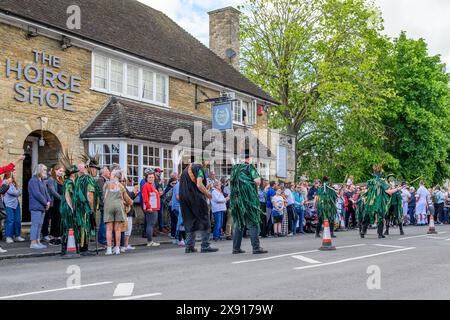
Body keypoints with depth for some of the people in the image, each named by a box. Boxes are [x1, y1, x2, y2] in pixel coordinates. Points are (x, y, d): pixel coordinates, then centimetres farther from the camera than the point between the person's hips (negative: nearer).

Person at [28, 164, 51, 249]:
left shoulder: (41, 181, 18)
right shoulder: (33, 181, -11)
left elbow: (45, 192, 18)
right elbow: (37, 194, -18)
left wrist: (48, 201, 0)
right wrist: (45, 203, -12)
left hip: (42, 207, 9)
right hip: (36, 207, -9)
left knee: (39, 225, 11)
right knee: (35, 224, -7)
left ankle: (38, 242, 16)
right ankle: (33, 243, -5)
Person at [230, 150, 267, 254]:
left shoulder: (234, 168, 11)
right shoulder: (249, 167, -6)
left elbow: (232, 182, 16)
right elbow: (258, 181, -14)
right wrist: (254, 187, 4)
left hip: (236, 199, 6)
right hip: (248, 198, -6)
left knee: (239, 223, 13)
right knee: (253, 223, -2)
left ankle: (236, 248, 13)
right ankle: (256, 248, -5)